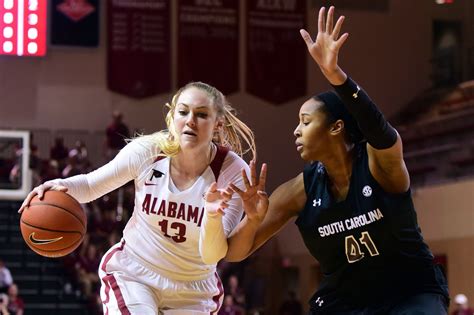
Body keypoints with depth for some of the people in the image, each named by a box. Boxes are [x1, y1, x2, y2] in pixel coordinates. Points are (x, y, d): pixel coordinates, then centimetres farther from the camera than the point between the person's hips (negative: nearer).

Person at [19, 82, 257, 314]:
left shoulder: (233, 172, -18)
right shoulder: (147, 151, -16)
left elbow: (212, 256, -21)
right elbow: (90, 185, -1)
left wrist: (213, 216, -41)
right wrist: (62, 186, -23)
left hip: (191, 294, 1)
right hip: (131, 273, -1)